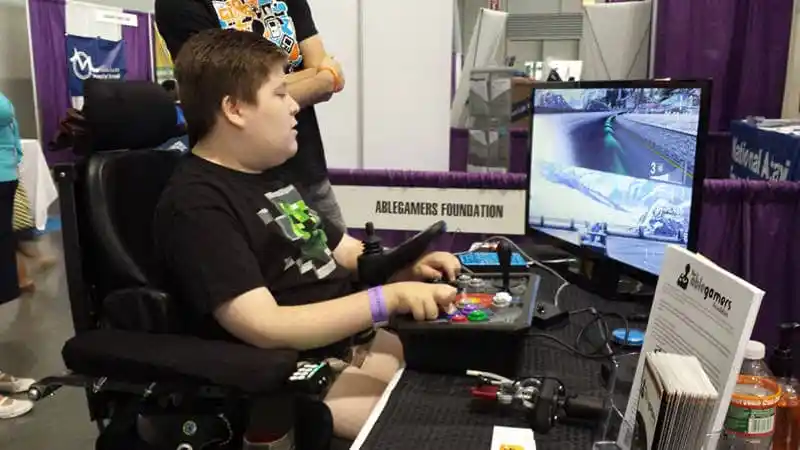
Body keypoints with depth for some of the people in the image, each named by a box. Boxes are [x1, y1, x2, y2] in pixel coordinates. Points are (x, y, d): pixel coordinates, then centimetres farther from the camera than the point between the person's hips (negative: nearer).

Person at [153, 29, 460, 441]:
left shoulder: (267, 177, 13)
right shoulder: (197, 206, -18)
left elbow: (347, 253, 18)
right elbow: (266, 328, -26)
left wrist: (409, 267, -1)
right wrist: (391, 297, -28)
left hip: (358, 339, 9)